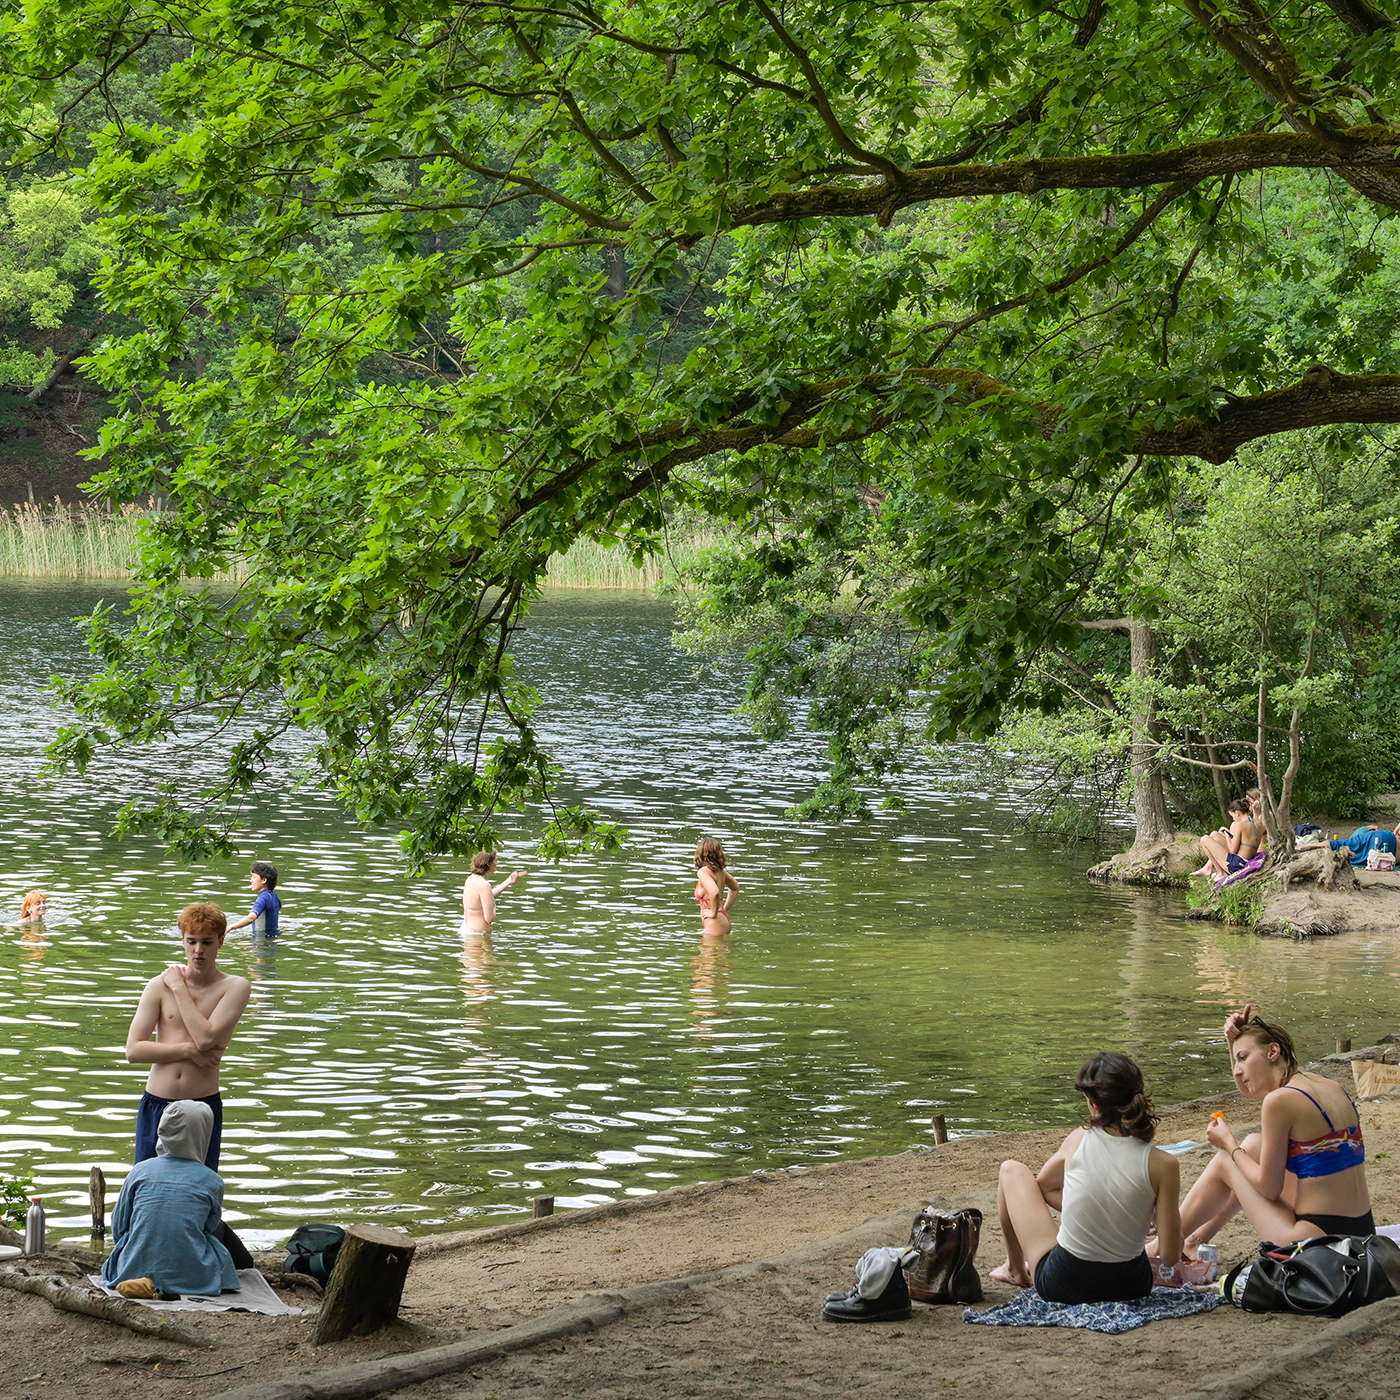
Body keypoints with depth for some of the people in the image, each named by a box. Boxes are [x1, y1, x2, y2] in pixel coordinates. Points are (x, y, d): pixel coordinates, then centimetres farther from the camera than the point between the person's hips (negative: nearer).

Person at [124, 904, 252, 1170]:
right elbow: (133, 1050, -4)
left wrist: (180, 989, -7)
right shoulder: (160, 986, 2)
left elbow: (206, 1038, -16)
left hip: (203, 1108, -2)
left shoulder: (235, 987, -2)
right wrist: (190, 1051, -12)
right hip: (155, 1106, 2)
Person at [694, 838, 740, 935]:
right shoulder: (720, 870, 11)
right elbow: (735, 888, 29)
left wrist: (713, 913, -18)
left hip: (714, 924, -9)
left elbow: (714, 892, -32)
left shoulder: (703, 871, -15)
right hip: (725, 919, 9)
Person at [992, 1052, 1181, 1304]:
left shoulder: (1078, 1141, -12)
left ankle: (1015, 1268, 42)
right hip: (1131, 1286, 1)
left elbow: (1043, 1186, 10)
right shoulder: (1162, 1165, -17)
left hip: (1062, 1286, -1)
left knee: (1012, 1170, 20)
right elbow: (1171, 1252, -13)